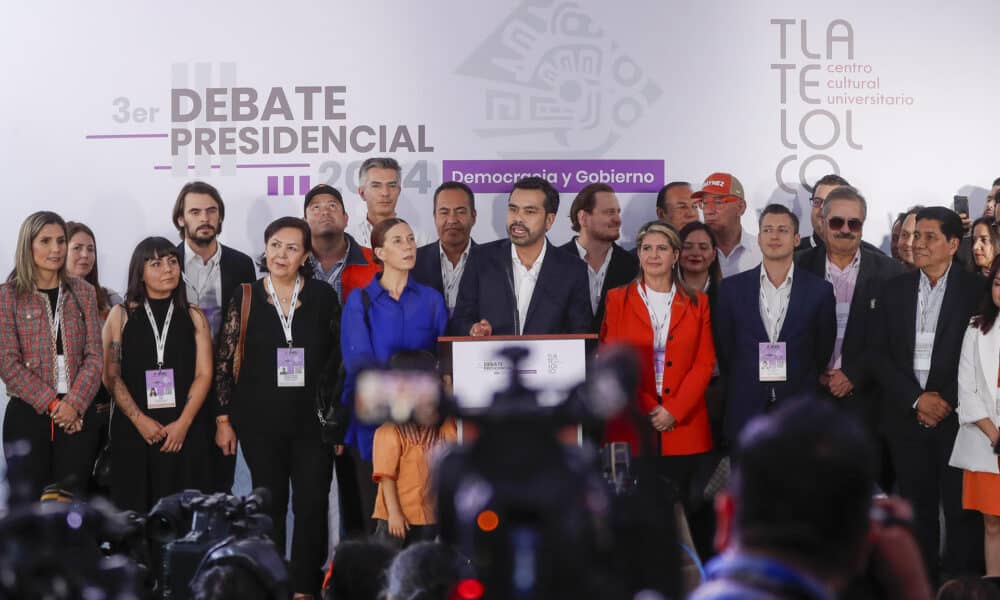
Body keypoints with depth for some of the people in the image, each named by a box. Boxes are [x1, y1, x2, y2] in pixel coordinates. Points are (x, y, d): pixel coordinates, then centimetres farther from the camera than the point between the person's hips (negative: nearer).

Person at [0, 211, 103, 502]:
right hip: (28, 414, -2)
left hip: (78, 414, 2)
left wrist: (74, 404, -10)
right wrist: (51, 404, -12)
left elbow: (94, 356, 5)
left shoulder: (83, 292, 10)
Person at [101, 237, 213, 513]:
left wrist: (183, 423, -11)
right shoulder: (121, 315, 6)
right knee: (135, 507, -1)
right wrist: (140, 420, -11)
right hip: (133, 430, -1)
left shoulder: (194, 317, 9)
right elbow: (111, 375, 0)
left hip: (184, 431, 1)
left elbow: (204, 374, 1)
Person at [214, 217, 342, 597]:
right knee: (269, 504, 7)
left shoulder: (323, 296, 1)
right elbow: (224, 361, 2)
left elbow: (340, 356, 6)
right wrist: (223, 419, -1)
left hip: (312, 419, 0)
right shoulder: (245, 297, 0)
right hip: (261, 421, 0)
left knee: (312, 504, -3)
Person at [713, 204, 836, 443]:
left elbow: (823, 351, 8)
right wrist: (744, 386, 9)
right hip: (746, 412, 1)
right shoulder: (732, 288, 4)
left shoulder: (820, 290, 2)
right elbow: (724, 348, 9)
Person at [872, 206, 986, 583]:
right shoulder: (895, 290, 7)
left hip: (957, 418, -3)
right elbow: (879, 354, 3)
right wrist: (916, 400, -8)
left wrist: (946, 401, -11)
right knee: (918, 509, 9)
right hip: (907, 418, 3)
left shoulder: (976, 290, -1)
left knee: (960, 509, -1)